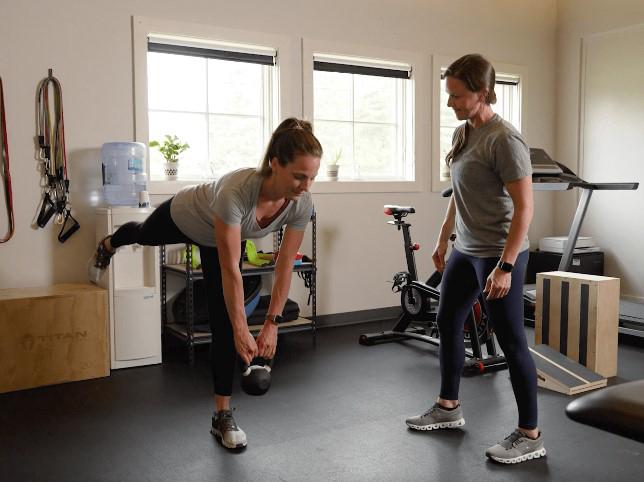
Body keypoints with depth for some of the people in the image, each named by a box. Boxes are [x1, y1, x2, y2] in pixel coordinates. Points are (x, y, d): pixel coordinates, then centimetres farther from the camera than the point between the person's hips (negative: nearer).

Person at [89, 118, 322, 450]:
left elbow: (285, 266, -21)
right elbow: (230, 269, -41)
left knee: (222, 321, -2)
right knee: (145, 236, 33)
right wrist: (241, 330, -37)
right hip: (184, 217, -3)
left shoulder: (302, 204, -33)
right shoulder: (237, 190, -48)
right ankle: (107, 247, 73)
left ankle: (222, 415, 10)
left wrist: (272, 323, -21)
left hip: (221, 236, 4)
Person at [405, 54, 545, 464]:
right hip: (465, 251, 9)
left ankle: (530, 436, 13)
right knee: (448, 323, 17)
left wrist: (505, 266, -24)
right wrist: (443, 239, 20)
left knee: (511, 341, -1)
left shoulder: (504, 140, -18)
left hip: (499, 255, -9)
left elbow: (525, 207, -20)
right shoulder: (462, 133, 7)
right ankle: (448, 408, 35)